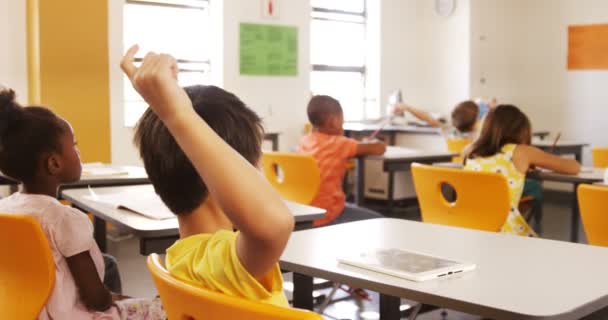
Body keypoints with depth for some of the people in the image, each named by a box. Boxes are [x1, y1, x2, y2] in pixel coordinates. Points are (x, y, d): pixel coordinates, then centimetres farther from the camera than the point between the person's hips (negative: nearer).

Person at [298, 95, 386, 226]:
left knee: (354, 209, 31)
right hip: (326, 216, -7)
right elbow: (380, 148, -12)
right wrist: (368, 144, 8)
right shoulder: (339, 144, -15)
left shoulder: (304, 141, 3)